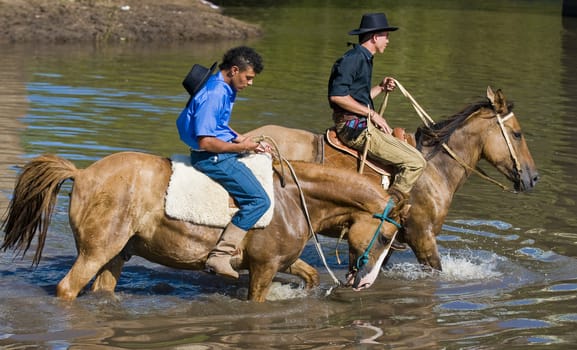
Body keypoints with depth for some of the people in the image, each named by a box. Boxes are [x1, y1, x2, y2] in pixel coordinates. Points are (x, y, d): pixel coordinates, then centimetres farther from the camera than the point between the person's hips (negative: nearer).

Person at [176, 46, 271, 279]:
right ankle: (220, 255, -18)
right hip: (211, 158, -11)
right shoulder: (213, 94, -22)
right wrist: (241, 147, -15)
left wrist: (248, 141, 10)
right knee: (259, 200, -15)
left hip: (222, 153, 11)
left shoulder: (224, 90, 11)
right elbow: (206, 141, -26)